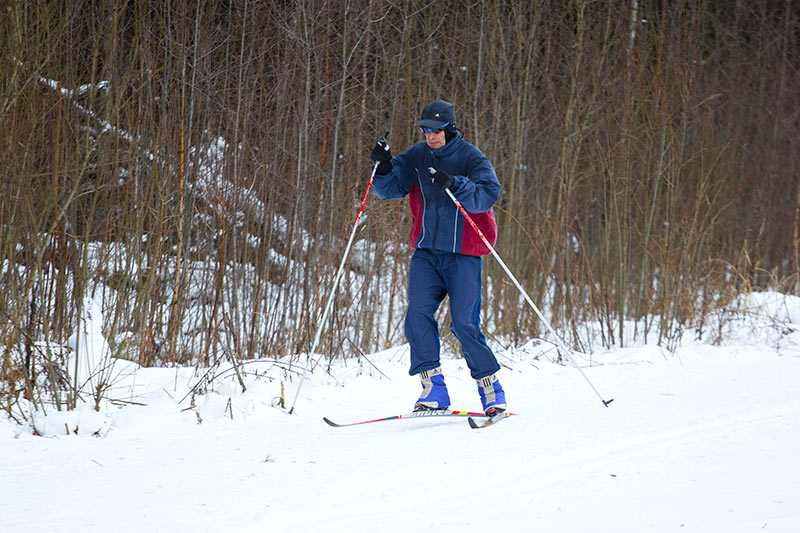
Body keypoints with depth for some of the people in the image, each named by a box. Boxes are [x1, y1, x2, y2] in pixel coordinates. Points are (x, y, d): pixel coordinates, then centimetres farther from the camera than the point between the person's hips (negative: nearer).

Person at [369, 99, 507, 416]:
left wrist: (453, 185, -35)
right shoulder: (417, 157, 6)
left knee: (464, 323, -9)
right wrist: (383, 167, -15)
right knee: (418, 315, -12)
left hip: (463, 254, -4)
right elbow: (390, 188, 5)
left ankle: (491, 391, 7)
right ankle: (434, 390, -6)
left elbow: (489, 194, -21)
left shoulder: (471, 159, -7)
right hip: (426, 252, 4)